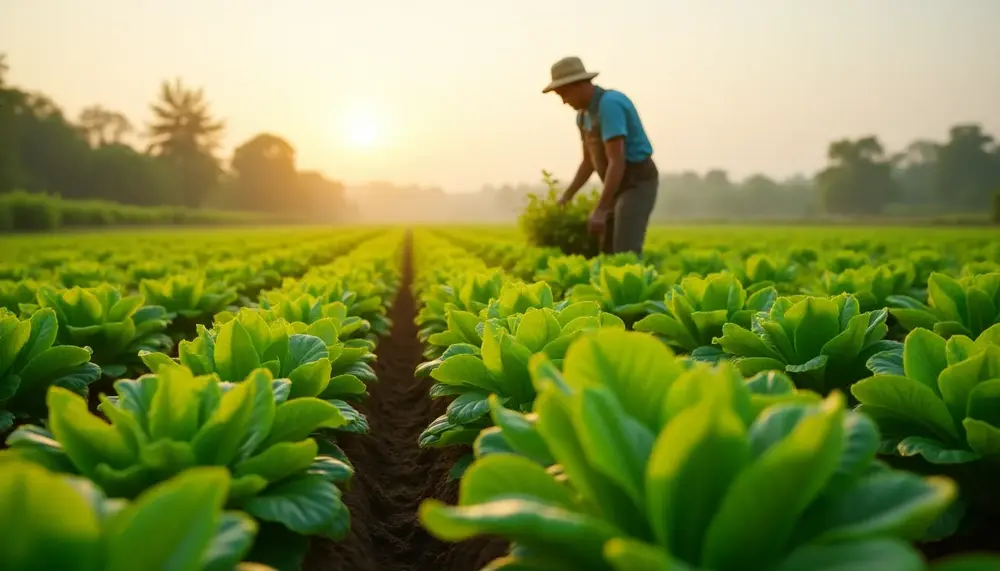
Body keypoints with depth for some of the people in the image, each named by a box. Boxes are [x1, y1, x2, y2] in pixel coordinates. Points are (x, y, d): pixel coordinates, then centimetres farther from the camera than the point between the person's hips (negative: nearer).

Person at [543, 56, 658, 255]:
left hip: (638, 184, -10)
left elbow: (617, 161, -29)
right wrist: (566, 197, 11)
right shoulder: (584, 114, 9)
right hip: (621, 186, 10)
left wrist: (600, 210, -31)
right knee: (606, 253, 7)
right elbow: (589, 161, 18)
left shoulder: (608, 104, -23)